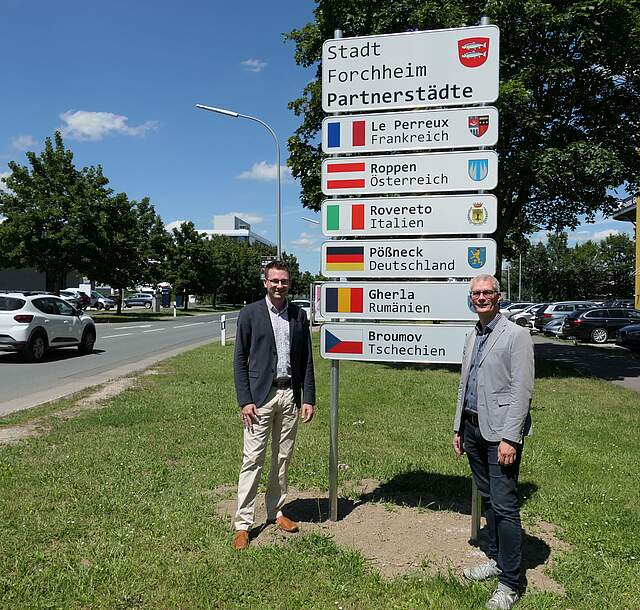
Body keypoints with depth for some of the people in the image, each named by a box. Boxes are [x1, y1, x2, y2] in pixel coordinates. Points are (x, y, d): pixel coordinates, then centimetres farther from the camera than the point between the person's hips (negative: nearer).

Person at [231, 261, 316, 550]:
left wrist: (308, 399, 4)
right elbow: (240, 359, -3)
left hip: (290, 395, 4)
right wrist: (245, 401, -9)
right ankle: (242, 524, 7)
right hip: (260, 396, -3)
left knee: (283, 457, 12)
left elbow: (306, 360, 9)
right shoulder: (250, 313, -2)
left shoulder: (299, 315, 7)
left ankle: (275, 510, 28)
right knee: (253, 460, -2)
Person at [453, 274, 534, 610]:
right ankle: (495, 559, 32)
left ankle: (509, 583, 7)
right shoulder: (472, 337, 14)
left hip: (501, 431, -7)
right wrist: (458, 428, 17)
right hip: (473, 428, 7)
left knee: (504, 504, -4)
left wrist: (509, 438, -19)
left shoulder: (516, 335, -9)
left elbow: (521, 391, -15)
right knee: (488, 499, 17)